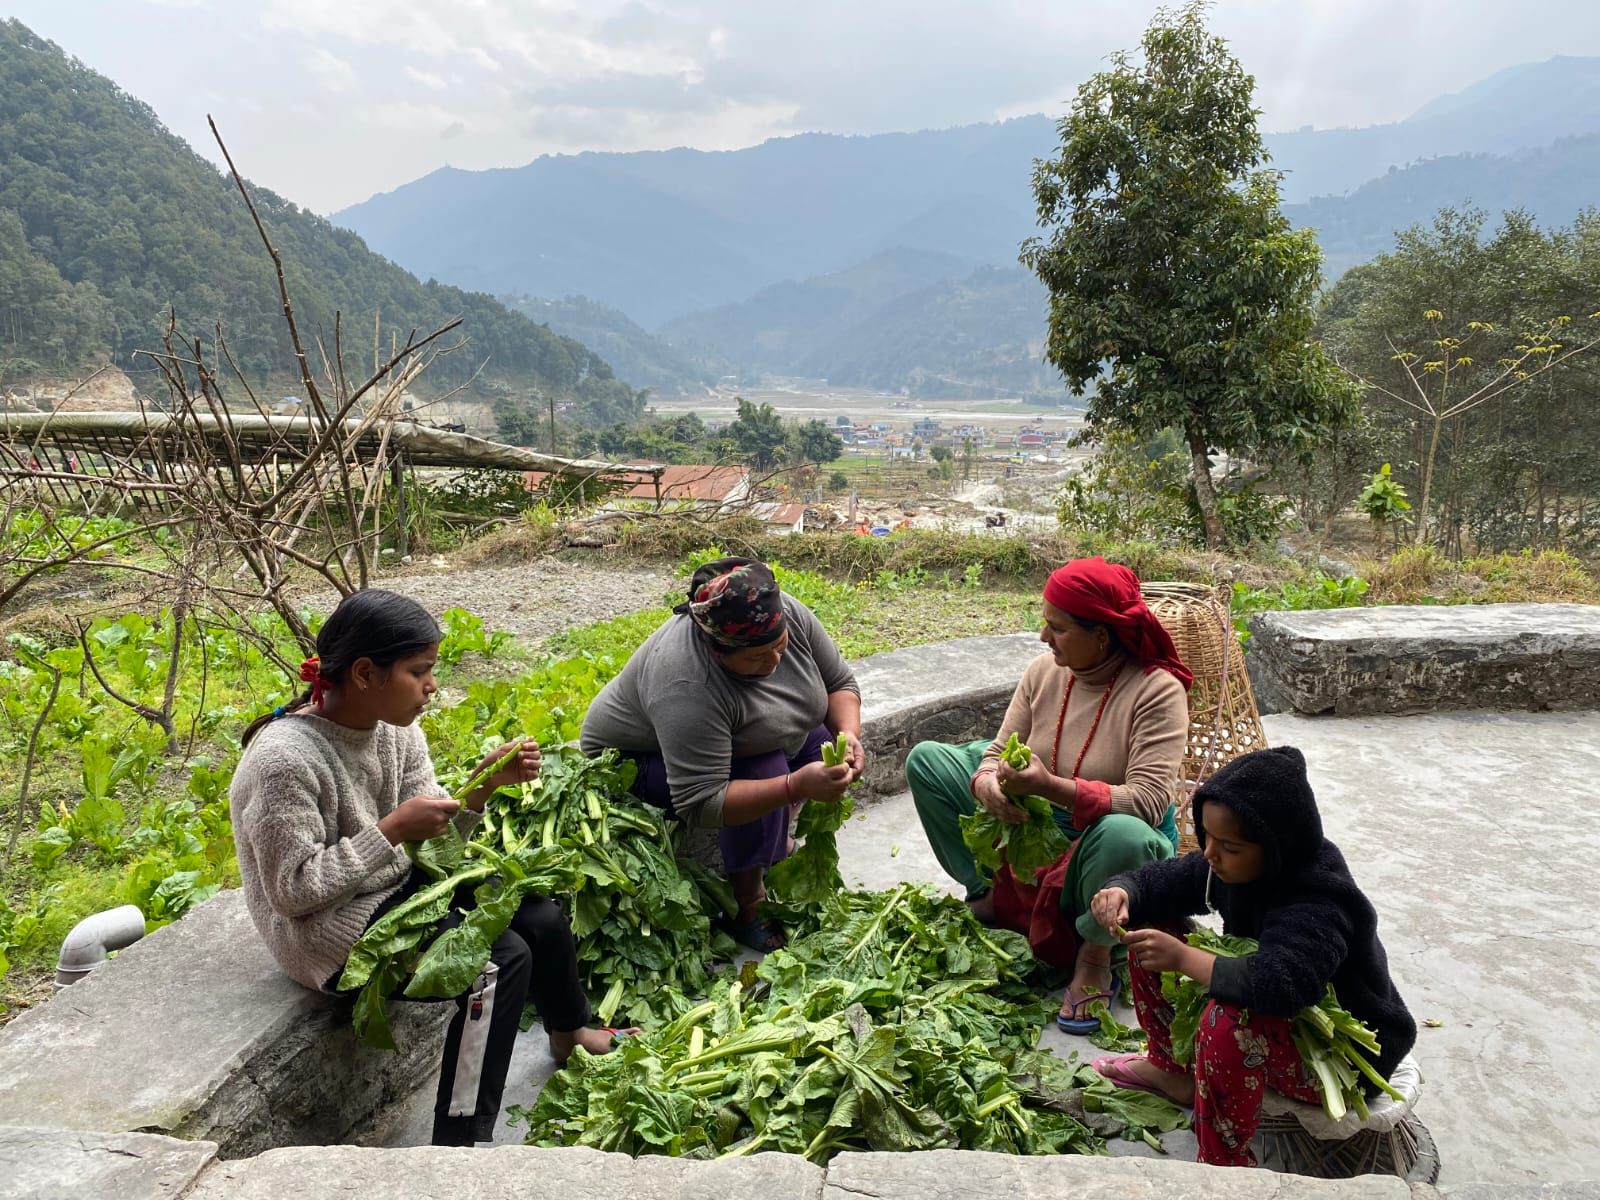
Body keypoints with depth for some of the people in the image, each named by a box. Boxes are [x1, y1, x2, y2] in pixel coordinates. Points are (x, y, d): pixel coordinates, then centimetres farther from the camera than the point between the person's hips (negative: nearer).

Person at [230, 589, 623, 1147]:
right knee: (500, 959, -20)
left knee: (541, 917, 1)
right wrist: (391, 829, -27)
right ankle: (460, 1141, -5)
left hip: (396, 887, 8)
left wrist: (485, 784, -18)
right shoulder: (285, 760, -27)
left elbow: (428, 842, -2)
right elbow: (293, 891, -24)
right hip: (331, 932, -8)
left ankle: (569, 1031, 31)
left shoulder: (396, 728, -5)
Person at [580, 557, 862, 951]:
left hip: (735, 737, 7)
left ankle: (775, 842, 11)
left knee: (822, 740, -9)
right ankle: (746, 908, -11)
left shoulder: (790, 613, -22)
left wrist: (848, 735, -27)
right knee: (766, 770, -28)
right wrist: (796, 786, -46)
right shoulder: (686, 687, -40)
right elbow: (698, 802, -40)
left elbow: (840, 682, -8)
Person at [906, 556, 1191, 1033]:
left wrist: (1052, 788, -43)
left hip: (1096, 846, -5)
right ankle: (986, 895, 5)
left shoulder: (1156, 690, -22)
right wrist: (988, 785, -28)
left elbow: (1148, 802, -30)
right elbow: (999, 752, -2)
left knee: (1122, 836, -44)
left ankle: (1095, 952, -11)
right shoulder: (1045, 670, -7)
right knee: (926, 759, -3)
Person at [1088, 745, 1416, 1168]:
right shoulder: (1229, 865, -10)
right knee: (1151, 932, 2)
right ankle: (1170, 1068, 17)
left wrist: (1182, 957, -42)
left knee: (1227, 1021, -40)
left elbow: (1279, 984, -48)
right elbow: (1164, 879, 1)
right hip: (1280, 1015, 9)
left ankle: (1222, 1166, -19)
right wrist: (1122, 893, -21)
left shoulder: (1318, 903, -33)